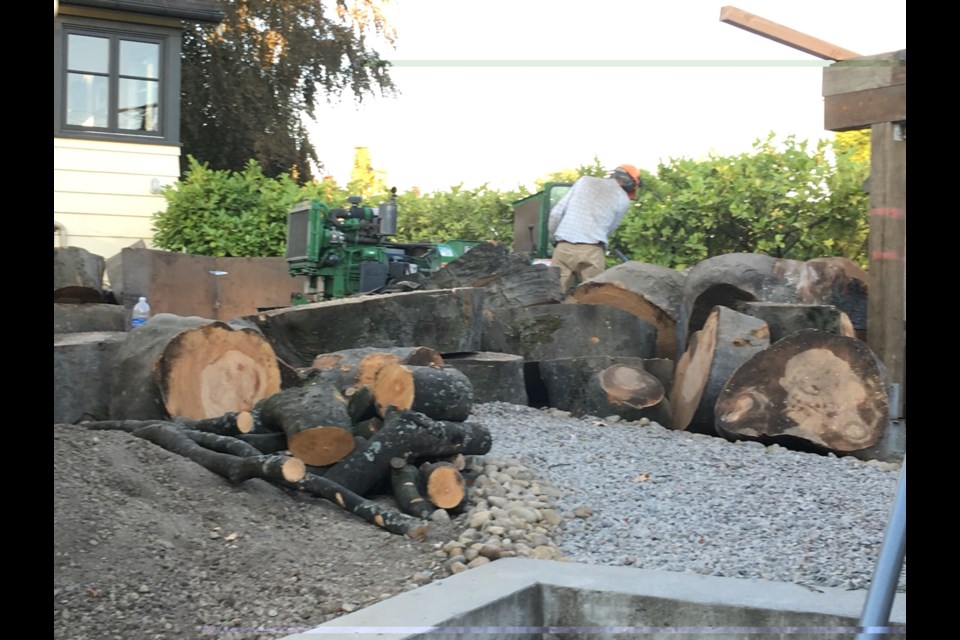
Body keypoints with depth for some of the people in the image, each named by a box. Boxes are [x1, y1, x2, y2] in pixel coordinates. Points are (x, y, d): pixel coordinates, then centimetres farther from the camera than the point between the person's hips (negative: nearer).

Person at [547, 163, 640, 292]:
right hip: (591, 251, -3)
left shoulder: (584, 180, 17)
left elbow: (556, 213, 14)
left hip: (563, 247, 3)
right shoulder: (623, 199, 10)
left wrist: (554, 238, 24)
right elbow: (609, 229, 16)